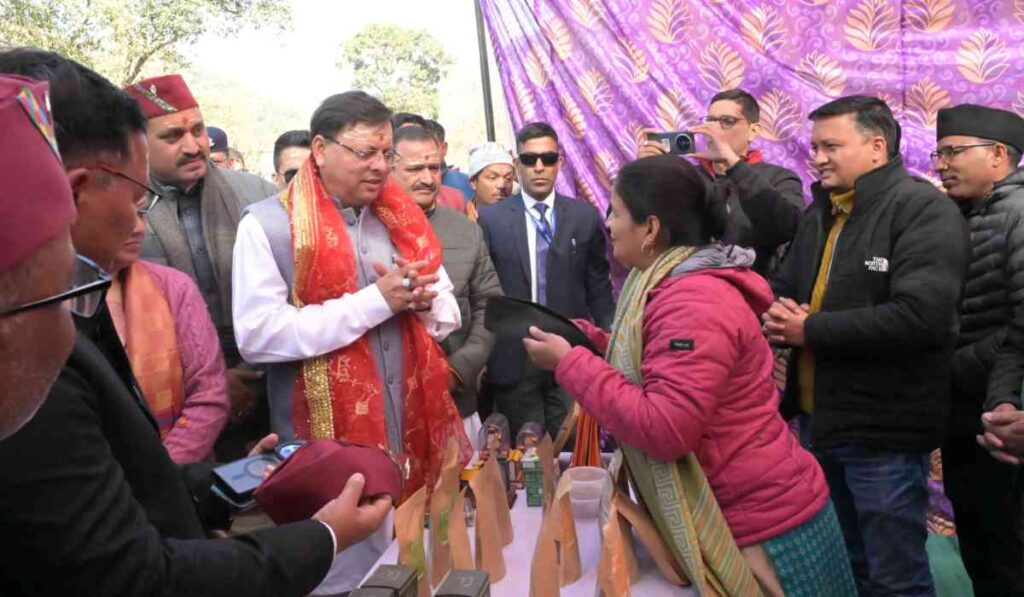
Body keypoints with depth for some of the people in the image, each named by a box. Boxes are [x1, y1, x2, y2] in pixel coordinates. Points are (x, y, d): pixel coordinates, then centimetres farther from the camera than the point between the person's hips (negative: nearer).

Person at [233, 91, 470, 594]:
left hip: (415, 433, 5)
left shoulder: (402, 219, 8)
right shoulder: (268, 225, -7)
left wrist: (424, 299, -10)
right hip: (327, 449, -5)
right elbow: (257, 335, -18)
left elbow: (448, 316, 14)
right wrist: (376, 301, -19)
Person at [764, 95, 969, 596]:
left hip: (882, 431, -8)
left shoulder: (923, 210, -14)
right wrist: (775, 317, -9)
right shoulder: (820, 212, 13)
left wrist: (811, 330, -20)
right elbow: (785, 286, 16)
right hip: (818, 419, 8)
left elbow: (921, 316, -26)